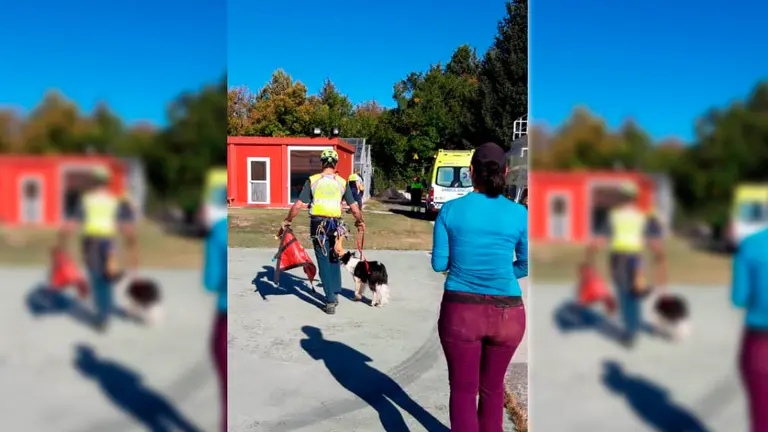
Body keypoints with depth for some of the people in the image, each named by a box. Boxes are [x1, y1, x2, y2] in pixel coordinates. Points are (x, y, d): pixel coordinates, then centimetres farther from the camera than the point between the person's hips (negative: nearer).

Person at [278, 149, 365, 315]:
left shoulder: (312, 181, -1)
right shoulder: (342, 182, 3)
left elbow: (298, 205, -6)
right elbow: (354, 208, 4)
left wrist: (286, 222, 5)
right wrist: (360, 222, 22)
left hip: (318, 224, -1)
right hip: (335, 224, 1)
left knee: (324, 262, 4)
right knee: (334, 259, 21)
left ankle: (330, 301, 3)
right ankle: (335, 293, 23)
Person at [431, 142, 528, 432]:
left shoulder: (450, 210, -7)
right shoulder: (519, 214, -6)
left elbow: (439, 264, -2)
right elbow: (526, 266, 4)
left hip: (460, 311, -1)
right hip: (507, 313, 2)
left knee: (463, 389, 14)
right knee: (492, 387, 23)